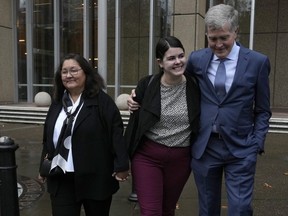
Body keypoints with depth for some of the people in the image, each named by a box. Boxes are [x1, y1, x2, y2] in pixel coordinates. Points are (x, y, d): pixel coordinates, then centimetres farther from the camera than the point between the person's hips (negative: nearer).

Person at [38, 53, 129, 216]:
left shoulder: (102, 101, -8)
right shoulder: (58, 102, 9)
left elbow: (116, 134, -13)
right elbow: (48, 138, 16)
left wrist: (121, 166, -16)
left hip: (95, 178, -4)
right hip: (61, 179, 4)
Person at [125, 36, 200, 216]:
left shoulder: (195, 85, -6)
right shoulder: (147, 84, -10)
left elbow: (202, 121, 6)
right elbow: (135, 122, -2)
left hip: (181, 159, 2)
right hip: (147, 156, -2)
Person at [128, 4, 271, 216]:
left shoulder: (258, 62, -3)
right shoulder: (197, 59, 1)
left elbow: (262, 111, 3)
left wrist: (256, 145, -5)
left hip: (240, 150, -1)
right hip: (204, 147, 2)